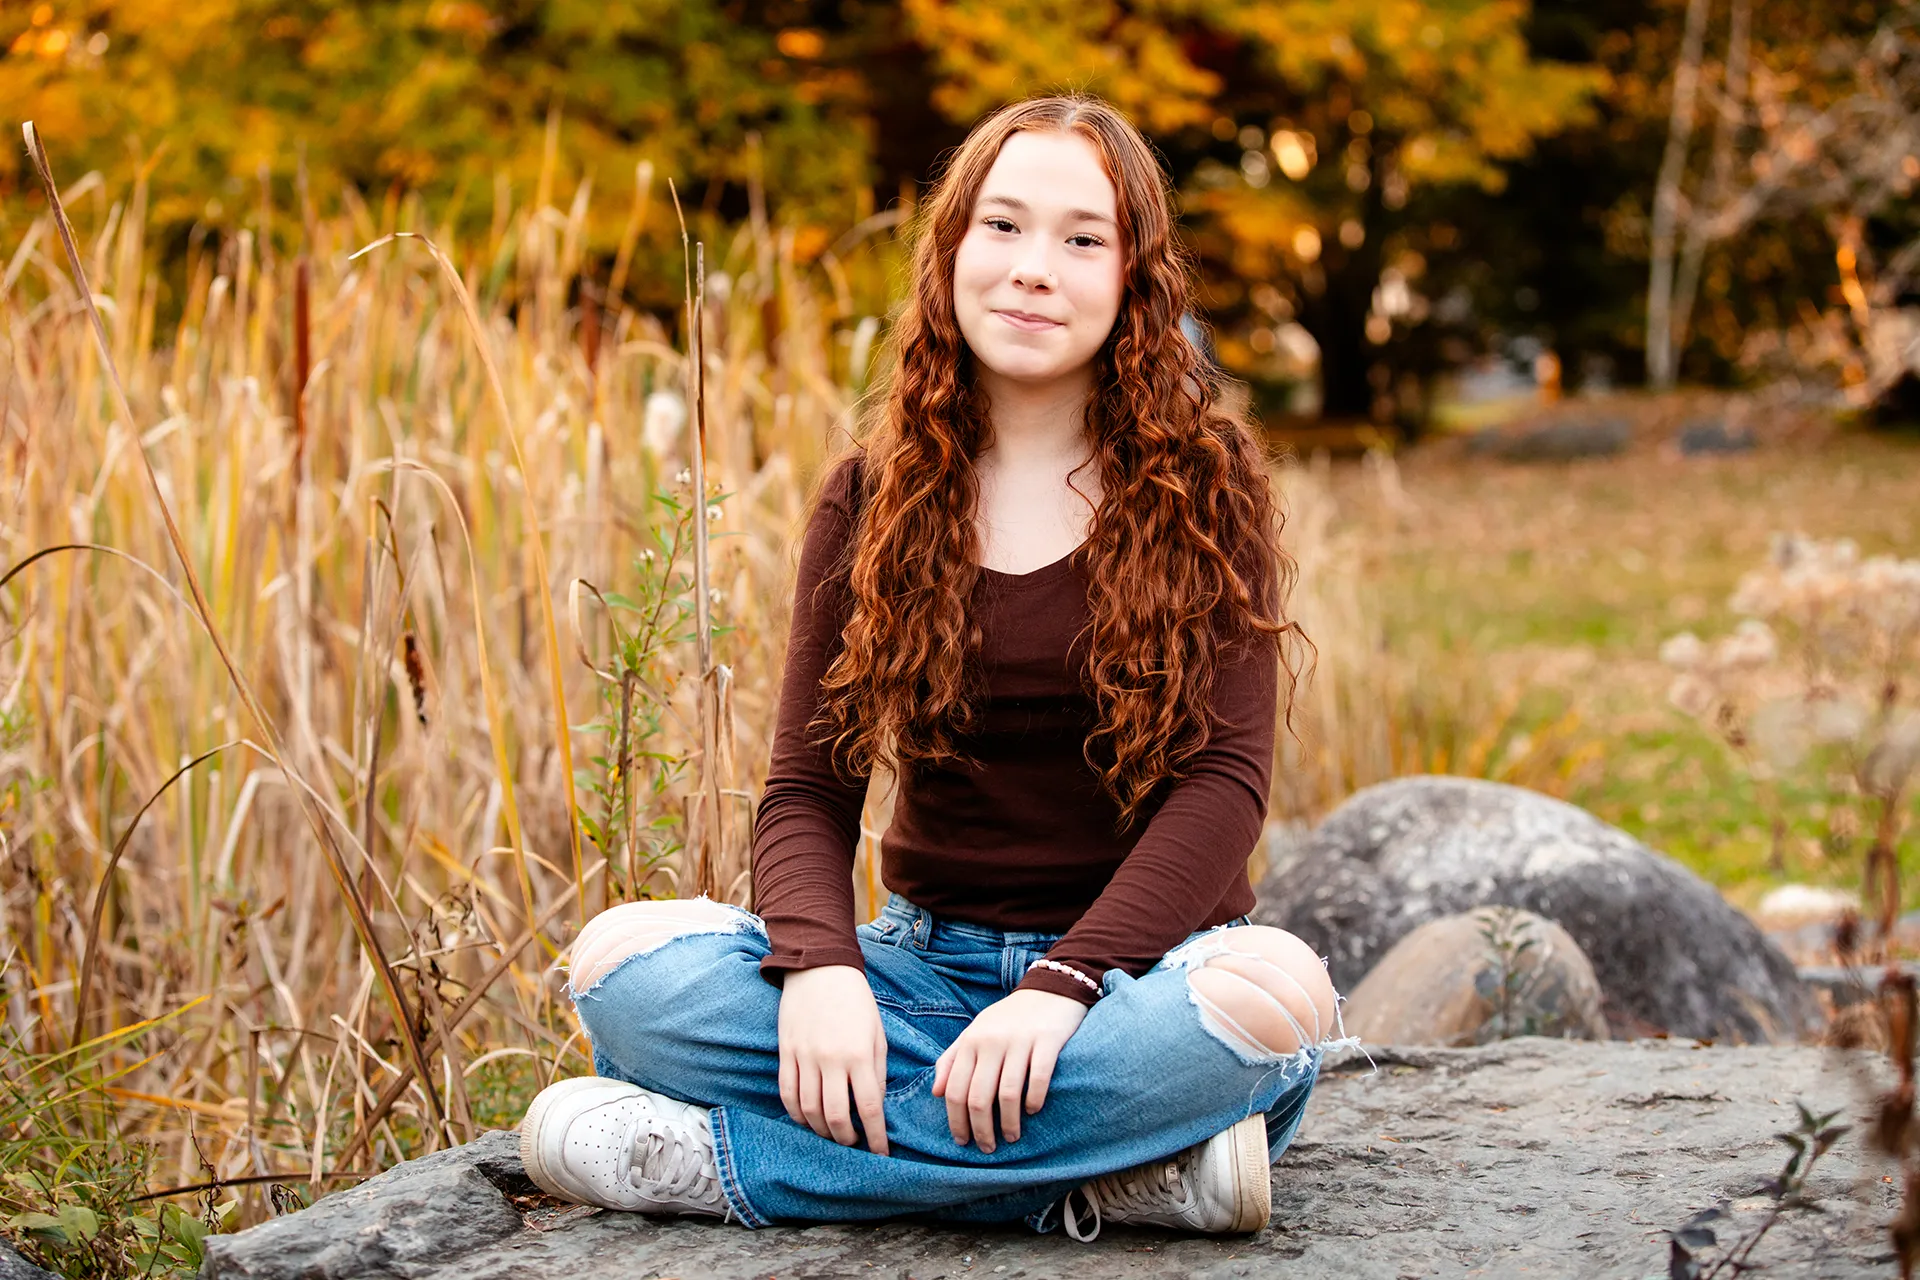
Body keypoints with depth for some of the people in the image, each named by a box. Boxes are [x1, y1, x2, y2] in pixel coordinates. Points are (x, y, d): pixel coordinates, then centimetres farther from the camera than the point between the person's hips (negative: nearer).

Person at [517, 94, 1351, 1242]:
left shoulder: (1204, 486, -1)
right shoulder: (872, 499, 6)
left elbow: (1226, 773, -11)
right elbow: (808, 785, 0)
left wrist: (1064, 981, -26)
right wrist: (819, 964, -23)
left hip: (1138, 961, -1)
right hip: (931, 962, 2)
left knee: (1275, 993, -38)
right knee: (621, 958, -21)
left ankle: (734, 1163, -27)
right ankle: (1107, 1161, -26)